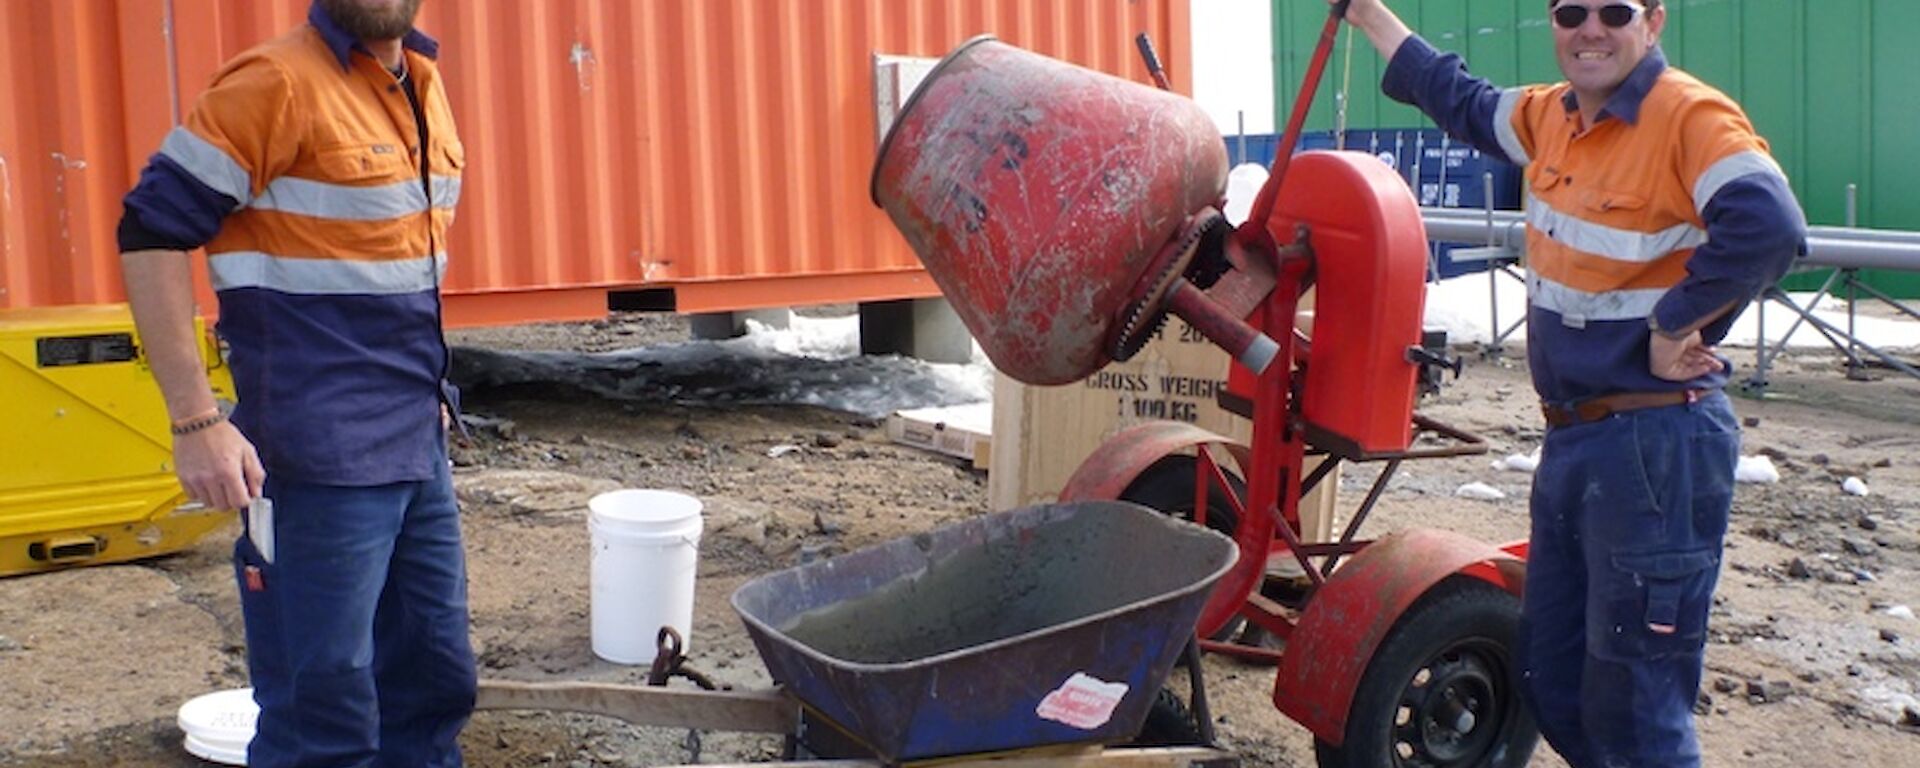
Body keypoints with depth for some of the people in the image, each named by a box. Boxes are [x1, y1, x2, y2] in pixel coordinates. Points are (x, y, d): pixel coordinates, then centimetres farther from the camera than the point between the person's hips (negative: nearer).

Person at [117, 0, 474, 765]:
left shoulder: (422, 82, 10)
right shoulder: (278, 83, -12)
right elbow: (151, 233, -15)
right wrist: (195, 419, -20)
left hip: (418, 446, 8)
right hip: (321, 464, -7)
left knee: (434, 684, 15)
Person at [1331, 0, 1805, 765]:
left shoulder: (1690, 116, -16)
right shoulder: (1551, 116, 10)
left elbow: (1767, 227, -32)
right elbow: (1464, 103, 28)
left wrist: (1674, 325, -24)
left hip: (1656, 444, -9)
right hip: (1571, 438, 9)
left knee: (1633, 705, -3)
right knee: (1549, 677, 19)